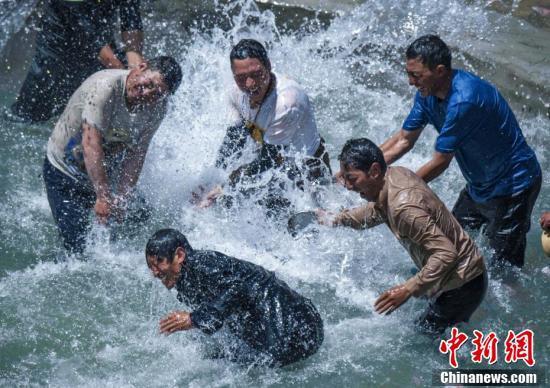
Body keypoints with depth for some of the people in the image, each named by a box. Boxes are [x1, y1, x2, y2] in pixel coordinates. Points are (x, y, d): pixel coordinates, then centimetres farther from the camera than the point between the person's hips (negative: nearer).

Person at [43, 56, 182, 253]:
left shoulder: (157, 108, -13)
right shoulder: (105, 87, -32)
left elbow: (136, 153, -13)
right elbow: (91, 143, -37)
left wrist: (121, 199, -24)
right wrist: (103, 197, -42)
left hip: (106, 175, 6)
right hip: (64, 172, -6)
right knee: (77, 246, -14)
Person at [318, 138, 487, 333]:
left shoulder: (403, 207, -33)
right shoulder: (396, 174, -5)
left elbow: (446, 254, -34)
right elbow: (377, 211, 19)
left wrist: (408, 289, -33)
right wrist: (338, 219, 12)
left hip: (462, 285, -9)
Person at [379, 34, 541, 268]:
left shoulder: (463, 100, -33)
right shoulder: (428, 93, -5)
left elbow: (440, 163, -27)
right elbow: (403, 141, 6)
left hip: (513, 186, -9)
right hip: (479, 185, 9)